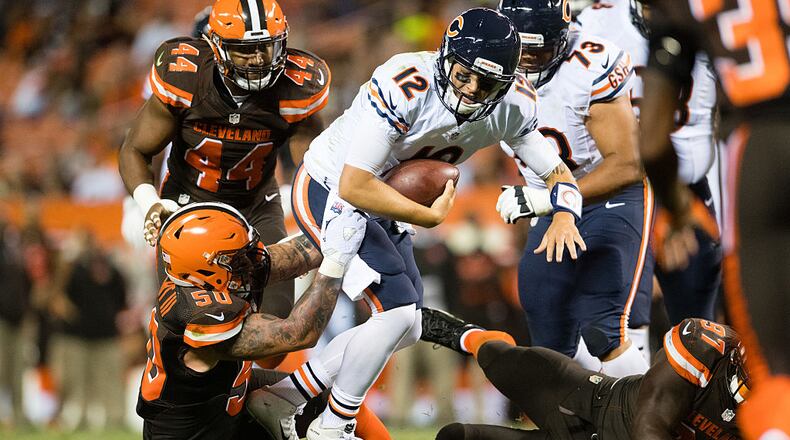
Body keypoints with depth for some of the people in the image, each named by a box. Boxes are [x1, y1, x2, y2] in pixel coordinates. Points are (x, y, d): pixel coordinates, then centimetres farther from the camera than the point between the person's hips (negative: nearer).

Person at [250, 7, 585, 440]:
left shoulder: (510, 106, -13)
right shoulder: (404, 87, -34)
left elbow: (557, 172, -3)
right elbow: (355, 187, -33)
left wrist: (564, 215, -25)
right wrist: (431, 216, -24)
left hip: (382, 209, 8)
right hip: (328, 191, -8)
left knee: (405, 329, 9)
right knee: (397, 308, -19)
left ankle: (281, 398, 19)